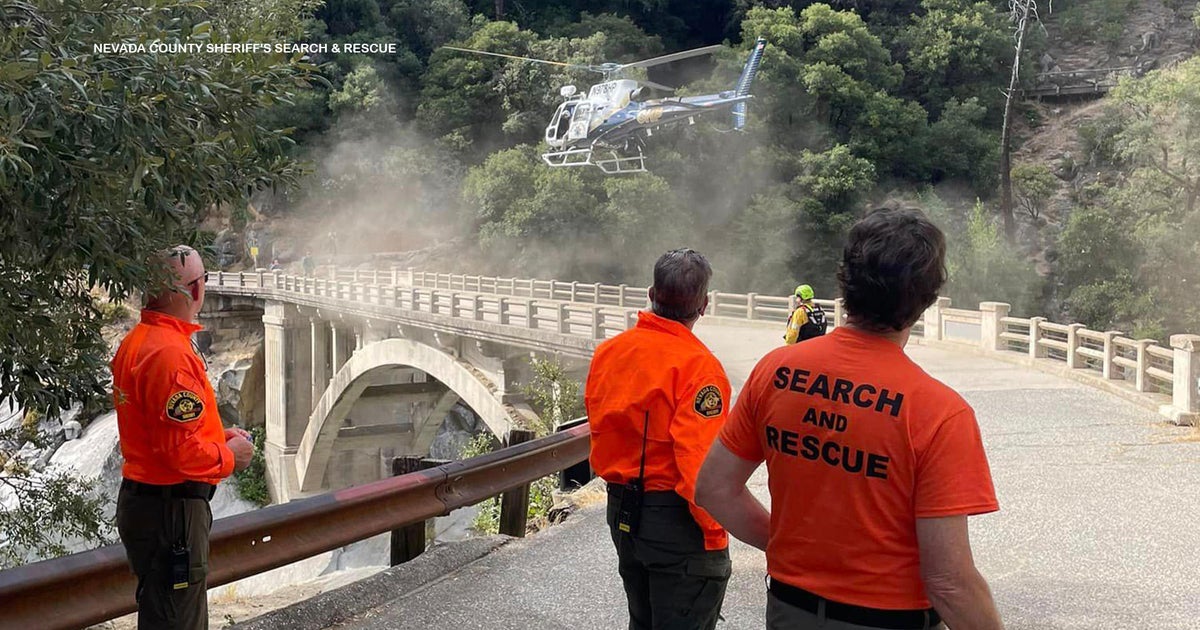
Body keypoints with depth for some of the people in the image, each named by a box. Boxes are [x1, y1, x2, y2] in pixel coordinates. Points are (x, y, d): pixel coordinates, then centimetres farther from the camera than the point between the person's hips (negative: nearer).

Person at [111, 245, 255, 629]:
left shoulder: (136, 342, 9)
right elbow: (181, 450, -27)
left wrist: (217, 437, 10)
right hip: (171, 509, -11)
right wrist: (228, 455, -9)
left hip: (141, 498, 11)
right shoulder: (171, 354, -24)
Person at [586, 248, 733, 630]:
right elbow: (700, 459, -24)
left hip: (621, 512, 7)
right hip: (675, 524, -7)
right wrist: (714, 533, -15)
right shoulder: (696, 364, -20)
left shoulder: (608, 351, 0)